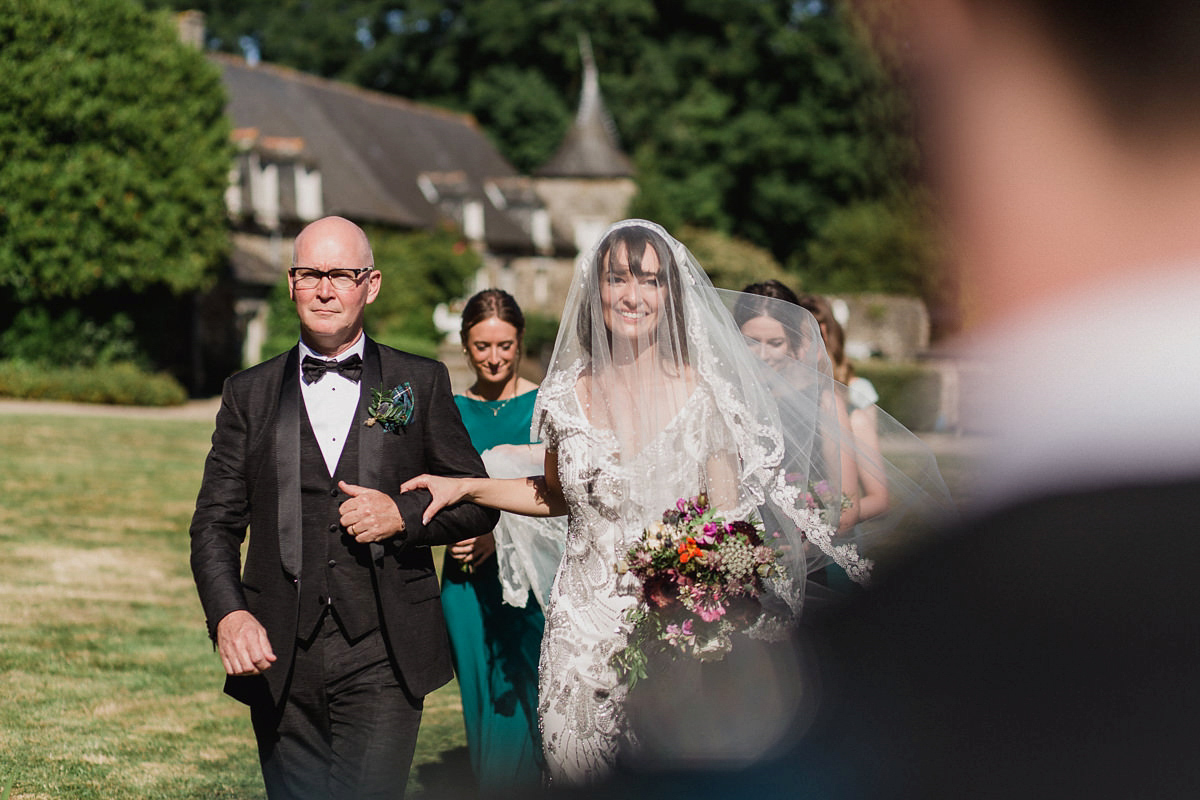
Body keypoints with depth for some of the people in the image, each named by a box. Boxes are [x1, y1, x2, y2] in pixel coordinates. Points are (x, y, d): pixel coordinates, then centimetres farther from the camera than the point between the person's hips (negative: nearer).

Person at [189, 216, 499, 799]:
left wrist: (404, 515, -10)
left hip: (383, 663, -2)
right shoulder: (249, 394, 10)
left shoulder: (421, 384, 7)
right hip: (280, 661, 2)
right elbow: (215, 523, 4)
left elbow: (479, 503, 10)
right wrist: (228, 615, -14)